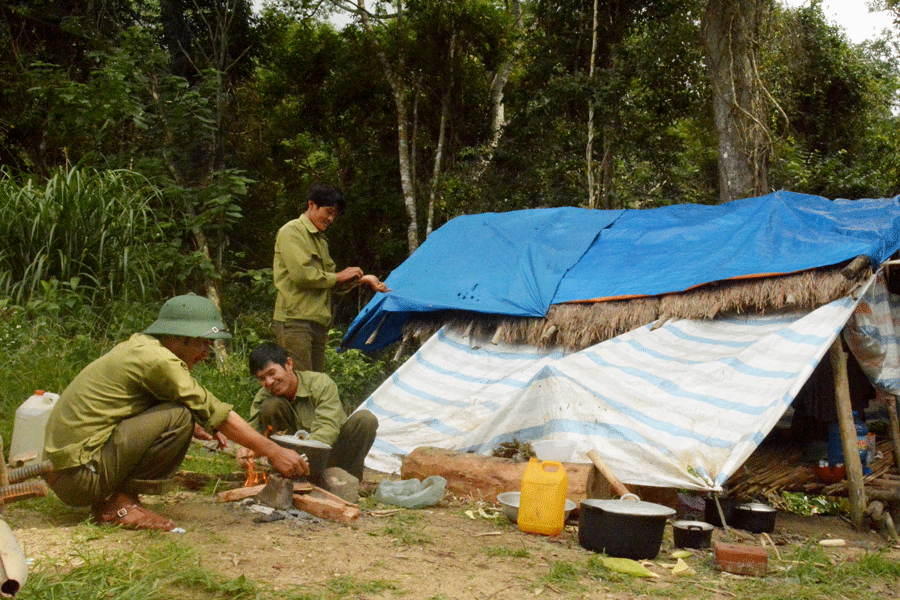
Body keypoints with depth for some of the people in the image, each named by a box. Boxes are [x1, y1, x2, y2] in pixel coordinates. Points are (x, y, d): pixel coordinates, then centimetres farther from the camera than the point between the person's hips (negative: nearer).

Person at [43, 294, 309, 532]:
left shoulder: (136, 347, 15)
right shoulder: (155, 359, -14)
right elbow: (213, 411, -15)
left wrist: (196, 427, 12)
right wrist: (273, 452, -11)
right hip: (78, 473, -10)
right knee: (179, 417, -19)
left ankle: (111, 497, 10)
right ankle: (119, 504, -10)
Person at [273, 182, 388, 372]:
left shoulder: (320, 239, 25)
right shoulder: (292, 231, -4)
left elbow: (332, 282, 26)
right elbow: (301, 274, -15)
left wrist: (363, 278, 13)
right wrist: (338, 277, -5)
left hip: (318, 322, 9)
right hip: (295, 321, -9)